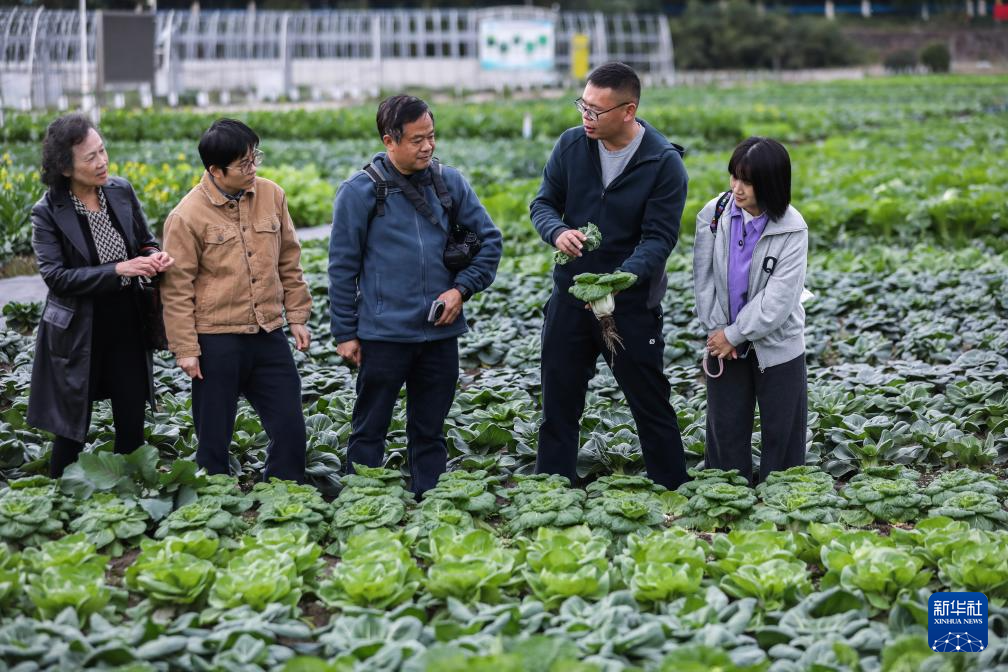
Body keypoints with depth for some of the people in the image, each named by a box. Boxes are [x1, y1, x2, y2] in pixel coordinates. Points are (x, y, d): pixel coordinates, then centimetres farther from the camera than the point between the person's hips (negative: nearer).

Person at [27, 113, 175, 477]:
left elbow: (145, 239, 12)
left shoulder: (121, 191, -2)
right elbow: (55, 276, -20)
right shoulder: (48, 212, -15)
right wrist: (119, 270, -26)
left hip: (128, 326, 4)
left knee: (132, 423, 11)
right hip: (79, 334, -4)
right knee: (73, 429, 8)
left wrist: (153, 256, -13)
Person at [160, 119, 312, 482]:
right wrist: (185, 349, -8)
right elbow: (177, 288, -6)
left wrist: (297, 315, 11)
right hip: (217, 341, -4)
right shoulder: (187, 216, -10)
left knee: (290, 429, 8)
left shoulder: (271, 195, 3)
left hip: (269, 334, 4)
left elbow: (289, 261, 12)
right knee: (214, 439, 7)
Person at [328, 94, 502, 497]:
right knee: (370, 432, 4)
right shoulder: (360, 192, -6)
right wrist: (345, 333, -1)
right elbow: (342, 267, -2)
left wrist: (462, 288, -3)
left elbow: (489, 238, 11)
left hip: (441, 332, 3)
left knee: (430, 431, 13)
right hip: (383, 334, -3)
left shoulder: (449, 182, 4)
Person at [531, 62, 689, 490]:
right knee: (559, 402, 11)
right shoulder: (572, 144, -1)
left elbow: (659, 238, -17)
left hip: (632, 303, -4)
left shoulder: (664, 162, -13)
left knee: (651, 405, 5)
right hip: (570, 295, 4)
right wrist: (557, 232, -19)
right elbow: (543, 202, 5)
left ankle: (674, 493, 17)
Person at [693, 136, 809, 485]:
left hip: (776, 347, -3)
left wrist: (734, 334, -16)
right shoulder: (714, 214, -8)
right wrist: (716, 328, -9)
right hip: (724, 341, 3)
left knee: (781, 434, 6)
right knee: (726, 430, 10)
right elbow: (703, 277, -2)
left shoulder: (792, 230, -17)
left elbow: (778, 299, -19)